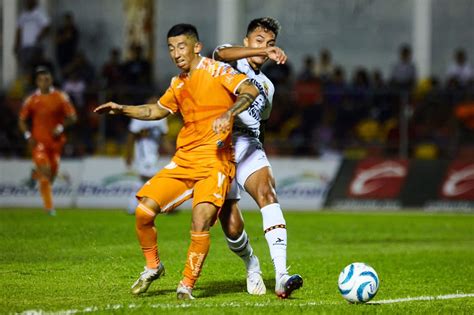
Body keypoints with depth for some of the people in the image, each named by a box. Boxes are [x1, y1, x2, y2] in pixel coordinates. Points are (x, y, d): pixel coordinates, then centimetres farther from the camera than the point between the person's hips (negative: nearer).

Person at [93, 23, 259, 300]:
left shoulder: (216, 70, -4)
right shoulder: (178, 84, 16)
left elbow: (251, 90, -16)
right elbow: (157, 111, 34)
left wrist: (228, 114, -31)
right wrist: (122, 110, 24)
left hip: (216, 161, -6)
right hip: (183, 160, 6)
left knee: (201, 223, -21)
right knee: (144, 211, -6)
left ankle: (188, 285, -4)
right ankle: (153, 267, 18)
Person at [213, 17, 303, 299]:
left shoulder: (267, 86, 23)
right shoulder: (233, 64, 6)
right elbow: (221, 53, -20)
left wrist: (263, 166, 33)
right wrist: (262, 51, -33)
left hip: (248, 146, 4)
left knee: (268, 195, -27)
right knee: (232, 227, -9)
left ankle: (281, 277, -39)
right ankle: (252, 266, 26)